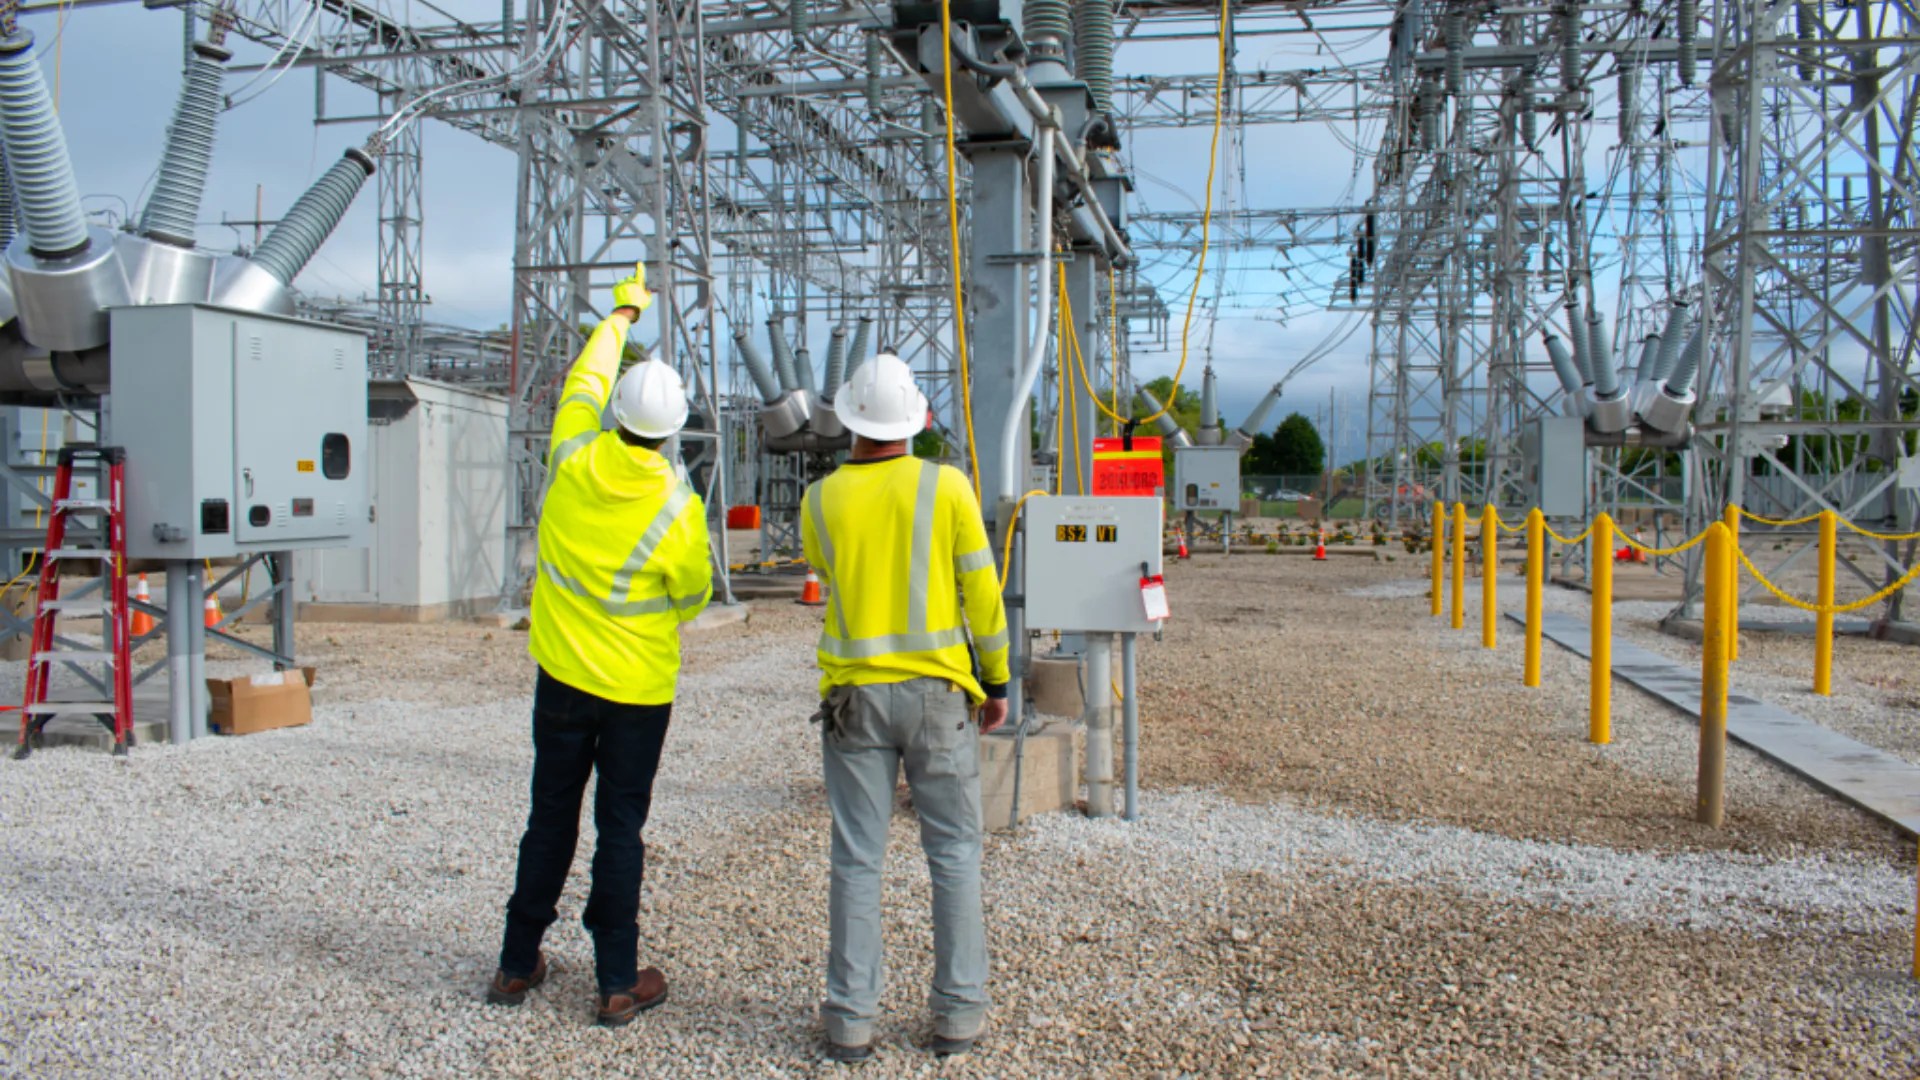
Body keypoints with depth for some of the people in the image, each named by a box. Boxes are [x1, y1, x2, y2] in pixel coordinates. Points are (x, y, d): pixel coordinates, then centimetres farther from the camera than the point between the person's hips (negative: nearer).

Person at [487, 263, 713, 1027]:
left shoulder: (572, 460, -8)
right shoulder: (676, 507, -16)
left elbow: (586, 379, 11)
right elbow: (695, 596, -2)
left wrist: (621, 313, 26)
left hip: (563, 674, 3)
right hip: (638, 686, -3)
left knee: (550, 819, 14)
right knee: (620, 827, 4)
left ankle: (518, 965, 25)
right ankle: (618, 983, 12)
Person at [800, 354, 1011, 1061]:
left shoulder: (822, 500, -1)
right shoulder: (946, 487, -5)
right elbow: (981, 592, -3)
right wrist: (996, 682, 7)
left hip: (855, 696, 1)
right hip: (937, 692, -1)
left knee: (857, 861, 8)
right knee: (954, 855, 11)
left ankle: (851, 1018, 13)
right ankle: (958, 1012, 16)